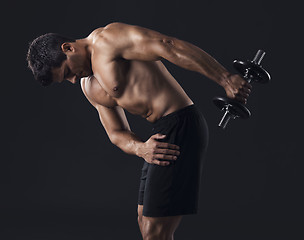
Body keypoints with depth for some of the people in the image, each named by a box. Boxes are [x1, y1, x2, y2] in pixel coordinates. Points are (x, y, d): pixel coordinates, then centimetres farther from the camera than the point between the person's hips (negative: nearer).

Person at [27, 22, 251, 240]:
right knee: (145, 222, 21)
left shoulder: (107, 39, -8)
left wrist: (226, 79, -25)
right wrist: (141, 148, -11)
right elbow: (117, 133, 14)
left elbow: (170, 46, -19)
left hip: (181, 126, -10)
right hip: (161, 139, 10)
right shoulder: (89, 87, 19)